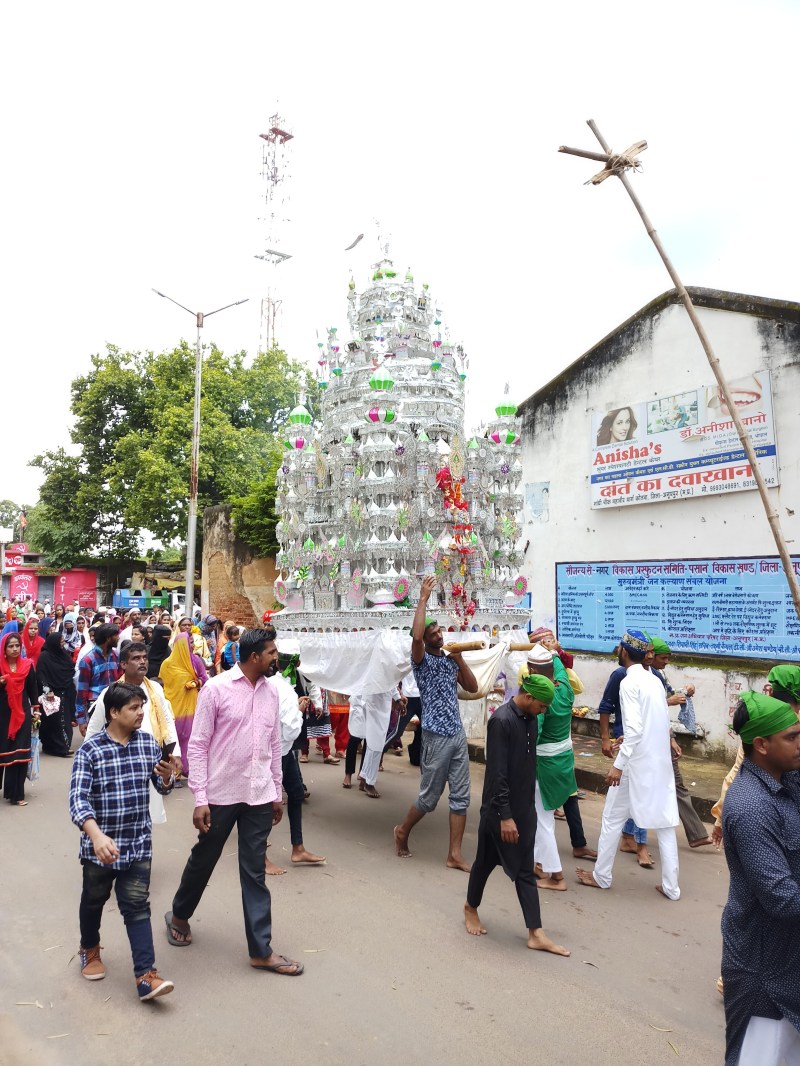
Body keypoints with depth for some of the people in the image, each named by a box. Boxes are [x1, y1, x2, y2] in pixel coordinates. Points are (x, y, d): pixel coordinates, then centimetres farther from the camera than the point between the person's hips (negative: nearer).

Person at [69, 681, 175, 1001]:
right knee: (94, 900, 20)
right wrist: (97, 836, -39)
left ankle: (146, 976, 4)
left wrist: (166, 778, -18)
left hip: (138, 843, 2)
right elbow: (78, 798, -24)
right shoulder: (89, 750, -15)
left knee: (137, 906, 2)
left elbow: (162, 788, 8)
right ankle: (89, 950, 46)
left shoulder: (148, 743, -2)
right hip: (100, 844, -2)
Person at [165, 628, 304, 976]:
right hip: (221, 795, -3)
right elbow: (198, 745, -11)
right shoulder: (216, 689, -12)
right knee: (203, 861, 17)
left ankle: (261, 950, 19)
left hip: (259, 797, 4)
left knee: (254, 873, 10)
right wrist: (200, 798, -13)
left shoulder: (270, 692, 4)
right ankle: (179, 916, 44)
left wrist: (278, 792, 13)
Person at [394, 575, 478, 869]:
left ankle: (454, 855, 13)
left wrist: (459, 659, -1)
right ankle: (403, 832, 30)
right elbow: (415, 636, -27)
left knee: (461, 796, 5)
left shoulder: (450, 660, 12)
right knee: (429, 796, 4)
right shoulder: (422, 660, -6)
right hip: (436, 737, -6)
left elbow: (472, 687, 10)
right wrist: (423, 598, -23)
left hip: (458, 735, 6)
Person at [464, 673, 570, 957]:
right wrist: (505, 816, -21)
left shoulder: (530, 719, 4)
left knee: (525, 870, 9)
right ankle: (471, 908, 36)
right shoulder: (501, 721, -22)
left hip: (525, 808, 7)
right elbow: (497, 774, -23)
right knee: (486, 861, 13)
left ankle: (536, 933, 12)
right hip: (500, 809, -7)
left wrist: (528, 806, 18)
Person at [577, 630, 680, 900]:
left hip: (637, 764, -7)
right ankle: (670, 886, 17)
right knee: (665, 822, 12)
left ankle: (601, 876, 20)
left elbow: (635, 729, -23)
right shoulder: (655, 681, 8)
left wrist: (618, 765, -21)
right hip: (661, 762, 7)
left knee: (613, 819, 8)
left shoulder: (629, 682, -15)